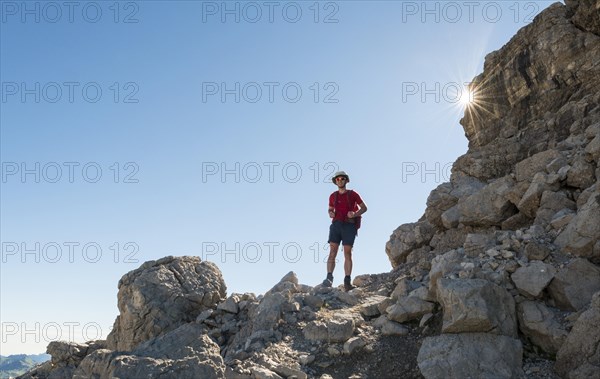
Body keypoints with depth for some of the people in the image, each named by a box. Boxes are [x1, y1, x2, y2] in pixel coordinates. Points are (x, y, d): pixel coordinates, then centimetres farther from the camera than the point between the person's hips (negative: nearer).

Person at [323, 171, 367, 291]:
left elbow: (364, 208, 9)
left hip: (349, 226, -2)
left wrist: (355, 214, -9)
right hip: (336, 225, 2)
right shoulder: (333, 196, 13)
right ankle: (329, 279, -20)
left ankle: (347, 282, -8)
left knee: (347, 253, -6)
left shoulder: (353, 194, 6)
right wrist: (330, 213, 2)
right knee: (332, 252, -12)